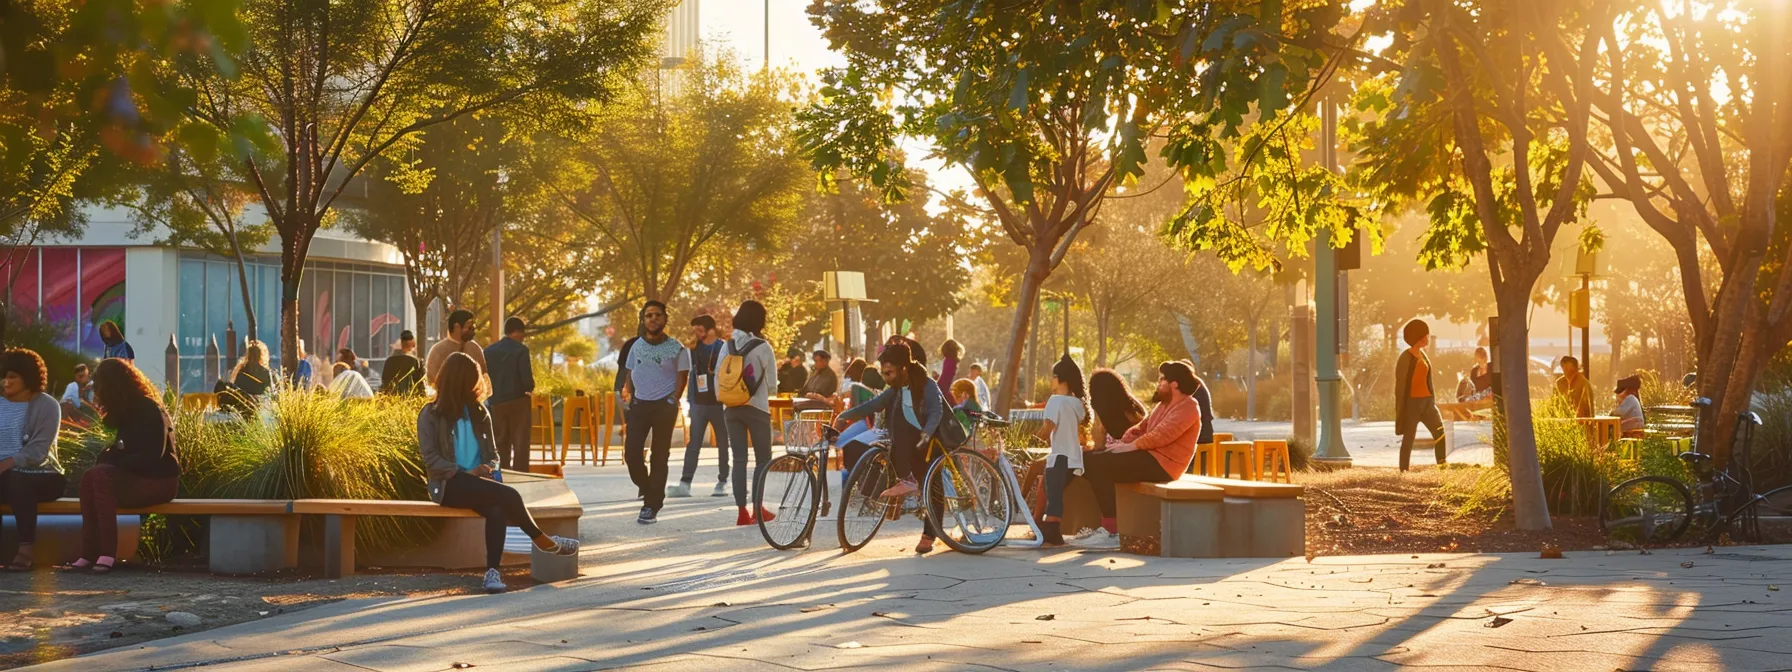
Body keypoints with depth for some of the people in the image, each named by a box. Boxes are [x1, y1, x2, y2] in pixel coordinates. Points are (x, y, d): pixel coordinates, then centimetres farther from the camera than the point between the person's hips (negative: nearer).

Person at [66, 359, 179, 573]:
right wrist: (106, 457, -2)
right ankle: (90, 553, -27)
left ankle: (107, 554, -34)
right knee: (91, 476, -21)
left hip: (159, 481, -8)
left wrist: (115, 462, -17)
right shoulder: (127, 411, 16)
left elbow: (152, 456, -19)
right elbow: (121, 449, 20)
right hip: (134, 478, 8)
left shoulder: (150, 411, -10)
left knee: (101, 475, -30)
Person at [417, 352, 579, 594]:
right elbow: (431, 459, -7)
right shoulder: (431, 415, 2)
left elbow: (492, 453, 17)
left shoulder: (479, 413, 17)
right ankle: (542, 540, -9)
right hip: (449, 485, -4)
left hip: (478, 484, 4)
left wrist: (488, 468, -7)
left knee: (497, 510, -33)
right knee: (508, 495, -28)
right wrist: (465, 473, -17)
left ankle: (492, 571, -39)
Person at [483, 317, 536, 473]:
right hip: (517, 402, -4)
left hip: (496, 403, 4)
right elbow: (527, 379, -15)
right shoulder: (520, 350, -10)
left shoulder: (489, 351, 4)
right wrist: (530, 388, 6)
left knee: (501, 444, 12)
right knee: (520, 444, 0)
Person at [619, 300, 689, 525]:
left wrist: (673, 401, -10)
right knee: (631, 452, -7)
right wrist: (629, 399, 4)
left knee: (659, 457, 0)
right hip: (639, 405, 3)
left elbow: (681, 377, 0)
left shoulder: (676, 349, -1)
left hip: (664, 406, -3)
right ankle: (646, 488, 19)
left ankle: (651, 506, 3)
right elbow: (630, 375, 15)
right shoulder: (637, 346, 8)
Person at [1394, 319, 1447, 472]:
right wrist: (1401, 409, -13)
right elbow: (1400, 384, -11)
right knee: (1408, 439, -2)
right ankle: (1403, 472, 3)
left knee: (1440, 433, -3)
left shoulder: (1422, 355, 13)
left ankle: (1442, 468, -2)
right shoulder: (1406, 358, -10)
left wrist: (1432, 401, 17)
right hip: (1412, 402, -7)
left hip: (1426, 402, 7)